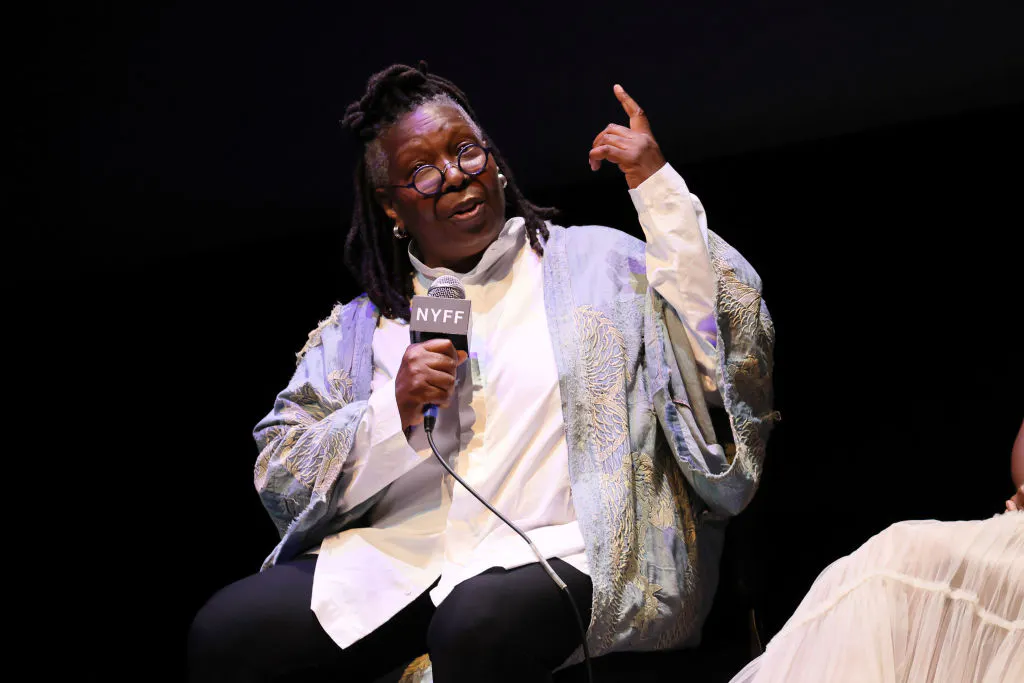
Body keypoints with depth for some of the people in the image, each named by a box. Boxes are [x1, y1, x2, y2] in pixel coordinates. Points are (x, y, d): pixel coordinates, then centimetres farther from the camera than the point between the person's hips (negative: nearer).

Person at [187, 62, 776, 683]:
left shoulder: (595, 261, 13)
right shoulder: (360, 325, 19)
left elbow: (728, 334, -2)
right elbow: (280, 482, 12)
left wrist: (659, 187, -5)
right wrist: (396, 411, -4)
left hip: (553, 548, -3)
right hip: (392, 556, 4)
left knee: (479, 627, -38)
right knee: (225, 631, -20)